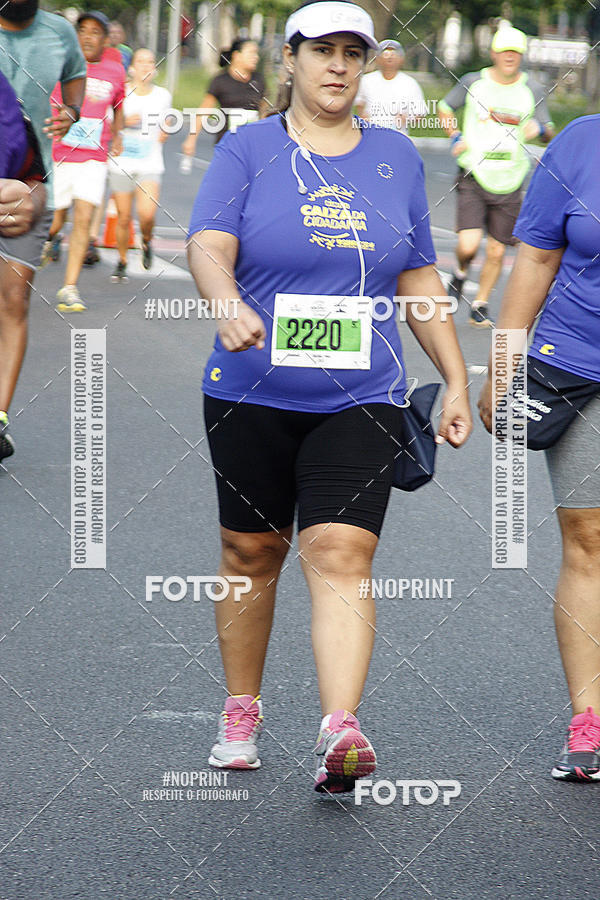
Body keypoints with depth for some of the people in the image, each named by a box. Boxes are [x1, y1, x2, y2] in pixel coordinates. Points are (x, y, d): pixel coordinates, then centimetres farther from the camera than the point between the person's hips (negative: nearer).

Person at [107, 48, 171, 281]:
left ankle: (146, 241, 14)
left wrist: (164, 132, 2)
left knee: (147, 214, -19)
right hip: (121, 164, 0)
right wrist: (124, 122, -14)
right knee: (123, 217, 1)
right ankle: (122, 262, 22)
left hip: (149, 165, 0)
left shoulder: (162, 95, 4)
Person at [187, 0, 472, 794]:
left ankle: (340, 730, -24)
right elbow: (208, 246, -14)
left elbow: (419, 279, 16)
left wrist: (455, 378, 12)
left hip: (359, 400, 1)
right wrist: (230, 304, -36)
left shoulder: (396, 158, 10)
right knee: (252, 552, 10)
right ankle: (242, 712, 28)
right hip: (252, 398, -1)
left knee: (341, 554, -13)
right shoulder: (248, 150, 0)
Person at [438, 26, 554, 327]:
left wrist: (540, 129, -13)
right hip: (474, 176, -2)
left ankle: (481, 305, 23)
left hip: (509, 183, 2)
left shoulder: (532, 90, 3)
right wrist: (454, 137, 1)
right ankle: (460, 274, 18)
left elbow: (549, 132, 10)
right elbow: (445, 107, 16)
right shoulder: (473, 82, 0)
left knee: (496, 252, 4)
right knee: (468, 247, -15)